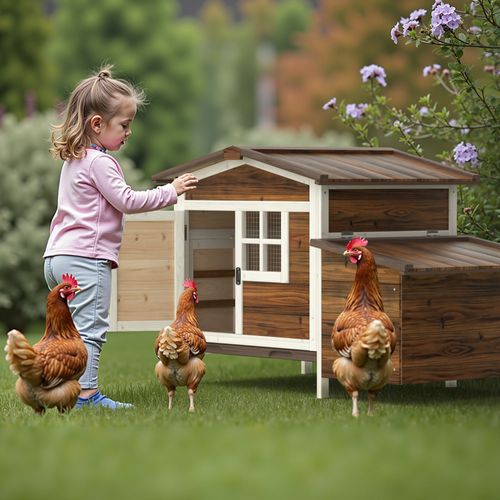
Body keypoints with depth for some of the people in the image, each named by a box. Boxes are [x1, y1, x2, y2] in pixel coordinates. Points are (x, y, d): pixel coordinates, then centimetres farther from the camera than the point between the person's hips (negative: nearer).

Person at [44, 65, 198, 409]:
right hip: (87, 257, -10)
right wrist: (171, 191, -8)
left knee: (73, 328, 15)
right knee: (91, 328, -11)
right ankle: (86, 393, -15)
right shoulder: (99, 162, -12)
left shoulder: (74, 160, 19)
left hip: (59, 257, 10)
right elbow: (126, 200, -15)